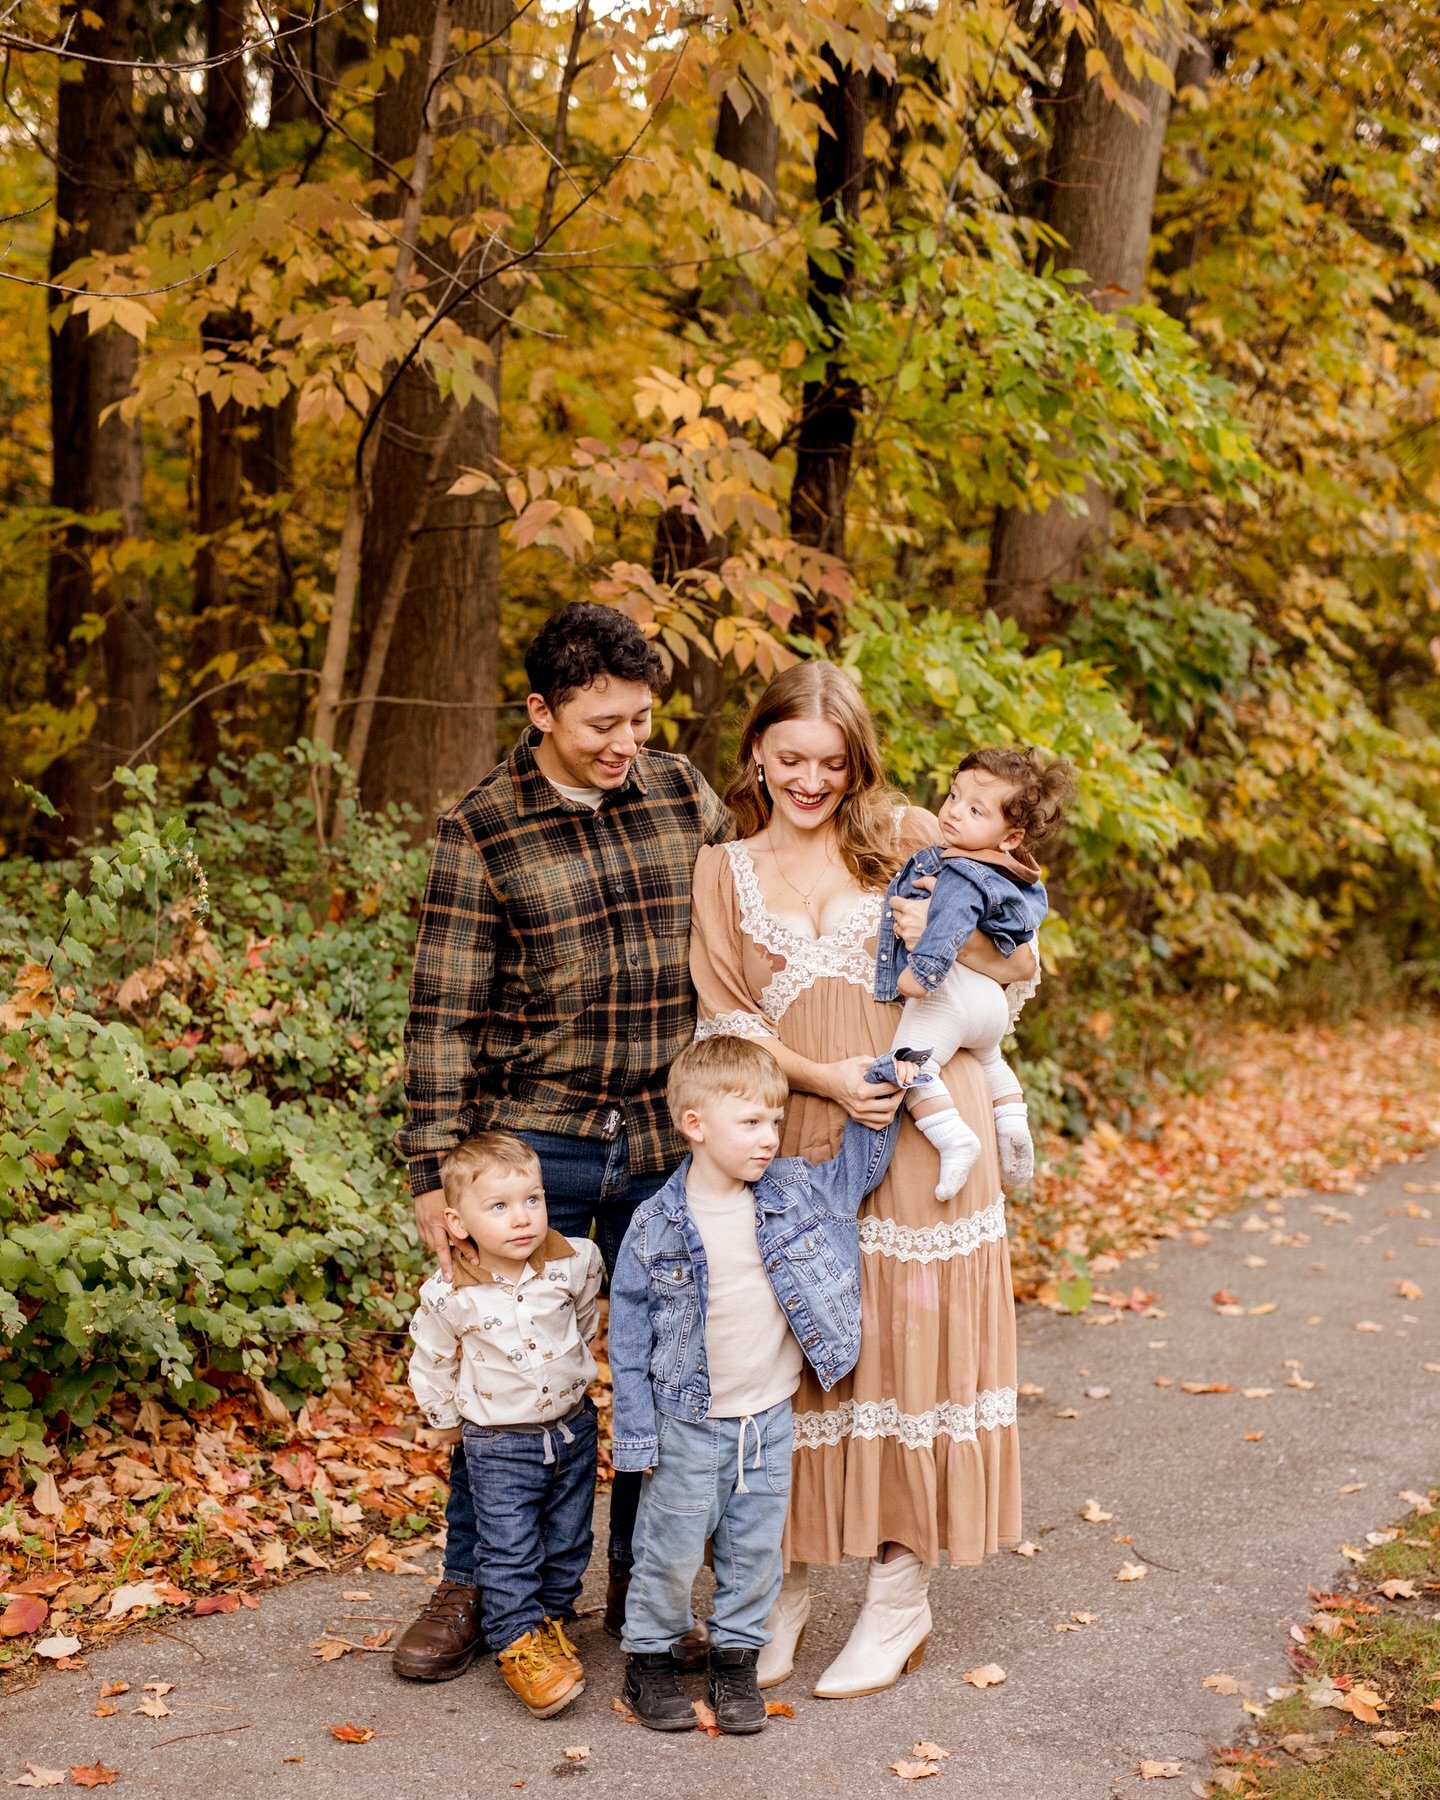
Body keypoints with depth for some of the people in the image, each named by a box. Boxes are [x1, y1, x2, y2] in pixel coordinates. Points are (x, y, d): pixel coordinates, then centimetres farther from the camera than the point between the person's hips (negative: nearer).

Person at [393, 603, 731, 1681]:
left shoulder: (684, 795, 4)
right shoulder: (483, 831, -6)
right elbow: (445, 1014, -6)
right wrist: (435, 1171, -10)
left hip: (671, 1141, 3)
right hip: (535, 1142, -3)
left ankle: (641, 1585, 27)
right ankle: (473, 1589, 22)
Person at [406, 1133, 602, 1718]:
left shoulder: (575, 1262, -15)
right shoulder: (450, 1295, -21)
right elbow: (432, 1362, -1)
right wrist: (447, 1420, 11)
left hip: (572, 1425, 3)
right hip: (498, 1443, -3)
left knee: (568, 1541, 15)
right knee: (508, 1550, -2)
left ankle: (551, 1619, 34)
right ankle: (519, 1643, 12)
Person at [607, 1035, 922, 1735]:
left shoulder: (797, 1191, -4)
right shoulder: (657, 1226, -14)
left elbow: (855, 1171, 16)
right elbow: (628, 1336, -8)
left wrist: (883, 1088, 2)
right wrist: (637, 1434, -9)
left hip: (770, 1420, 4)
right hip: (689, 1423, -4)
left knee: (755, 1552, 14)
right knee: (670, 1553, 8)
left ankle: (735, 1660, 31)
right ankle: (648, 1660, 28)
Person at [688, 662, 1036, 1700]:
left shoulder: (907, 839, 8)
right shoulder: (724, 871, 11)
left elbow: (1022, 964, 8)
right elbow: (726, 1018, 3)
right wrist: (825, 1077, -13)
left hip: (919, 1143, -1)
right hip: (795, 1148, 1)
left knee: (906, 1345, 1)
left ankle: (900, 1600, 13)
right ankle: (783, 1585, 18)